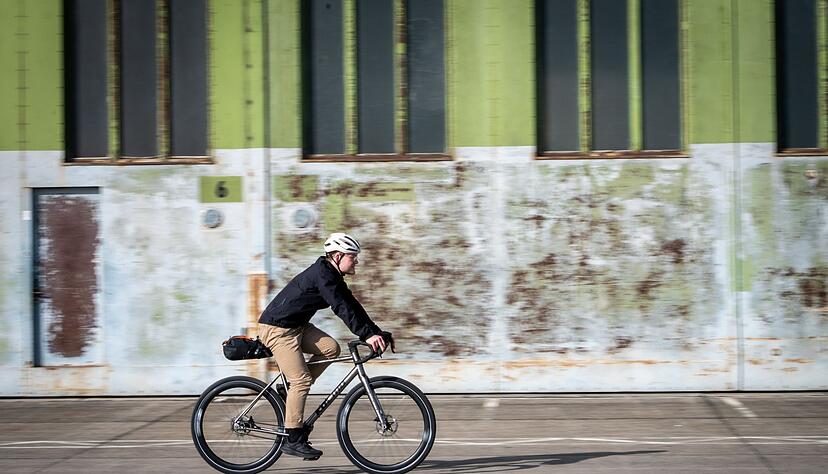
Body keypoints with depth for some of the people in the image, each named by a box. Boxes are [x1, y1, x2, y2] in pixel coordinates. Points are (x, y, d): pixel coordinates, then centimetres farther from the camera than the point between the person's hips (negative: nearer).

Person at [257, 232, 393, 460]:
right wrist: (367, 335, -34)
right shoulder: (322, 274, -21)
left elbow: (352, 306, 7)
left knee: (331, 348, -6)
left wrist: (377, 333, 0)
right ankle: (293, 440, -9)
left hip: (296, 325, 10)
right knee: (301, 380, -14)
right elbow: (341, 309, -29)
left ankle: (291, 390, 6)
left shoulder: (333, 277, 9)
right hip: (277, 328, -10)